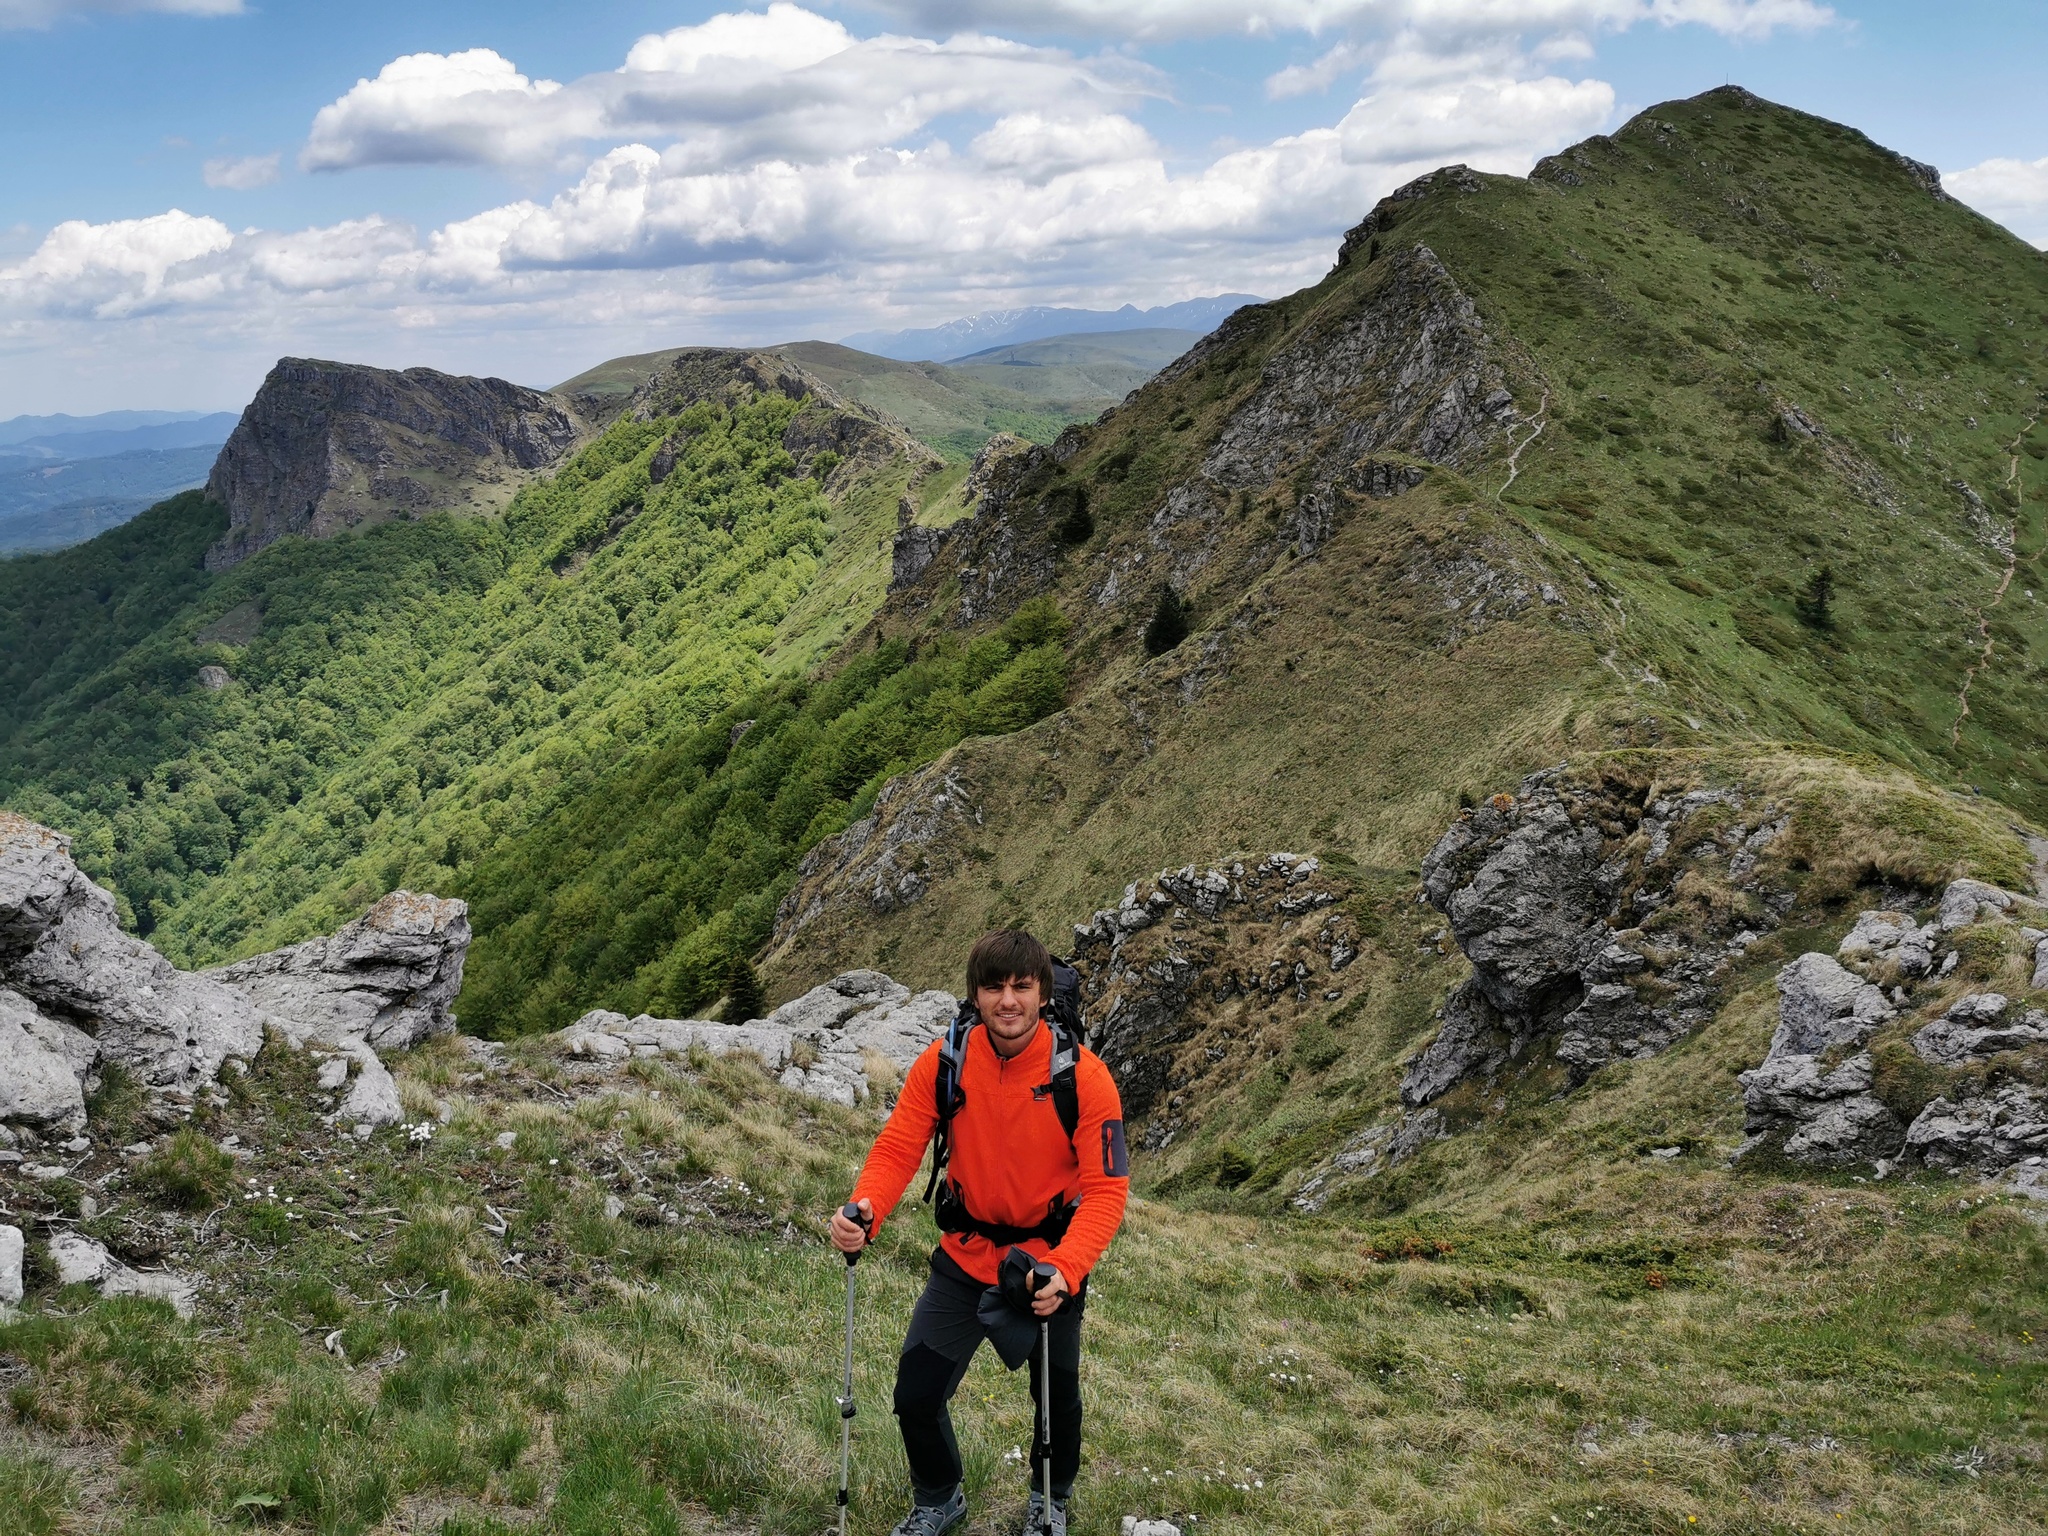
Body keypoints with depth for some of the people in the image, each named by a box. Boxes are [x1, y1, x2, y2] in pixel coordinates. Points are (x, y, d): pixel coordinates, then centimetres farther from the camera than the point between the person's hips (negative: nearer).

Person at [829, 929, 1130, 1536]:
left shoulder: (1083, 1076, -22)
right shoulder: (944, 1061, -15)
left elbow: (1106, 1188, -23)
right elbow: (897, 1147, -14)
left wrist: (1064, 1271, -36)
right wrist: (864, 1210, -34)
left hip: (1050, 1263, -1)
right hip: (964, 1259, 1)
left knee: (1056, 1399, 19)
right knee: (915, 1396, 3)